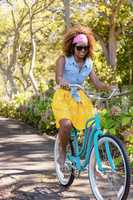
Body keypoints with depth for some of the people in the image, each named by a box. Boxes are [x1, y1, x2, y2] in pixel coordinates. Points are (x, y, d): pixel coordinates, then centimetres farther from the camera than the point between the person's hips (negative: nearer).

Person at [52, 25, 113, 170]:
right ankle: (62, 153, -4)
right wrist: (62, 82, -47)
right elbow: (58, 78, -22)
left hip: (79, 98, 4)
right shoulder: (63, 59, -8)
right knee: (66, 124, -30)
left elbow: (97, 83, -2)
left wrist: (108, 87, -23)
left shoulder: (88, 63, 3)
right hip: (63, 96, -4)